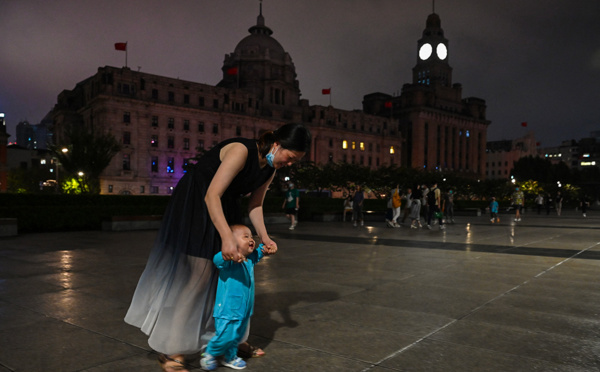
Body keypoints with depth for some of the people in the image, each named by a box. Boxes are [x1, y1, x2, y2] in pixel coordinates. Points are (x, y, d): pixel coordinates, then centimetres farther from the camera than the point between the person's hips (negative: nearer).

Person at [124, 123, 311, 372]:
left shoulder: (270, 168, -2)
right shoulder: (242, 151, -29)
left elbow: (255, 205, 5)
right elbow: (212, 196, -34)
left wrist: (264, 238, -9)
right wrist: (227, 238, -41)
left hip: (224, 208, 8)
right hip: (193, 204, -8)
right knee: (192, 274, -9)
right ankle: (169, 350, 2)